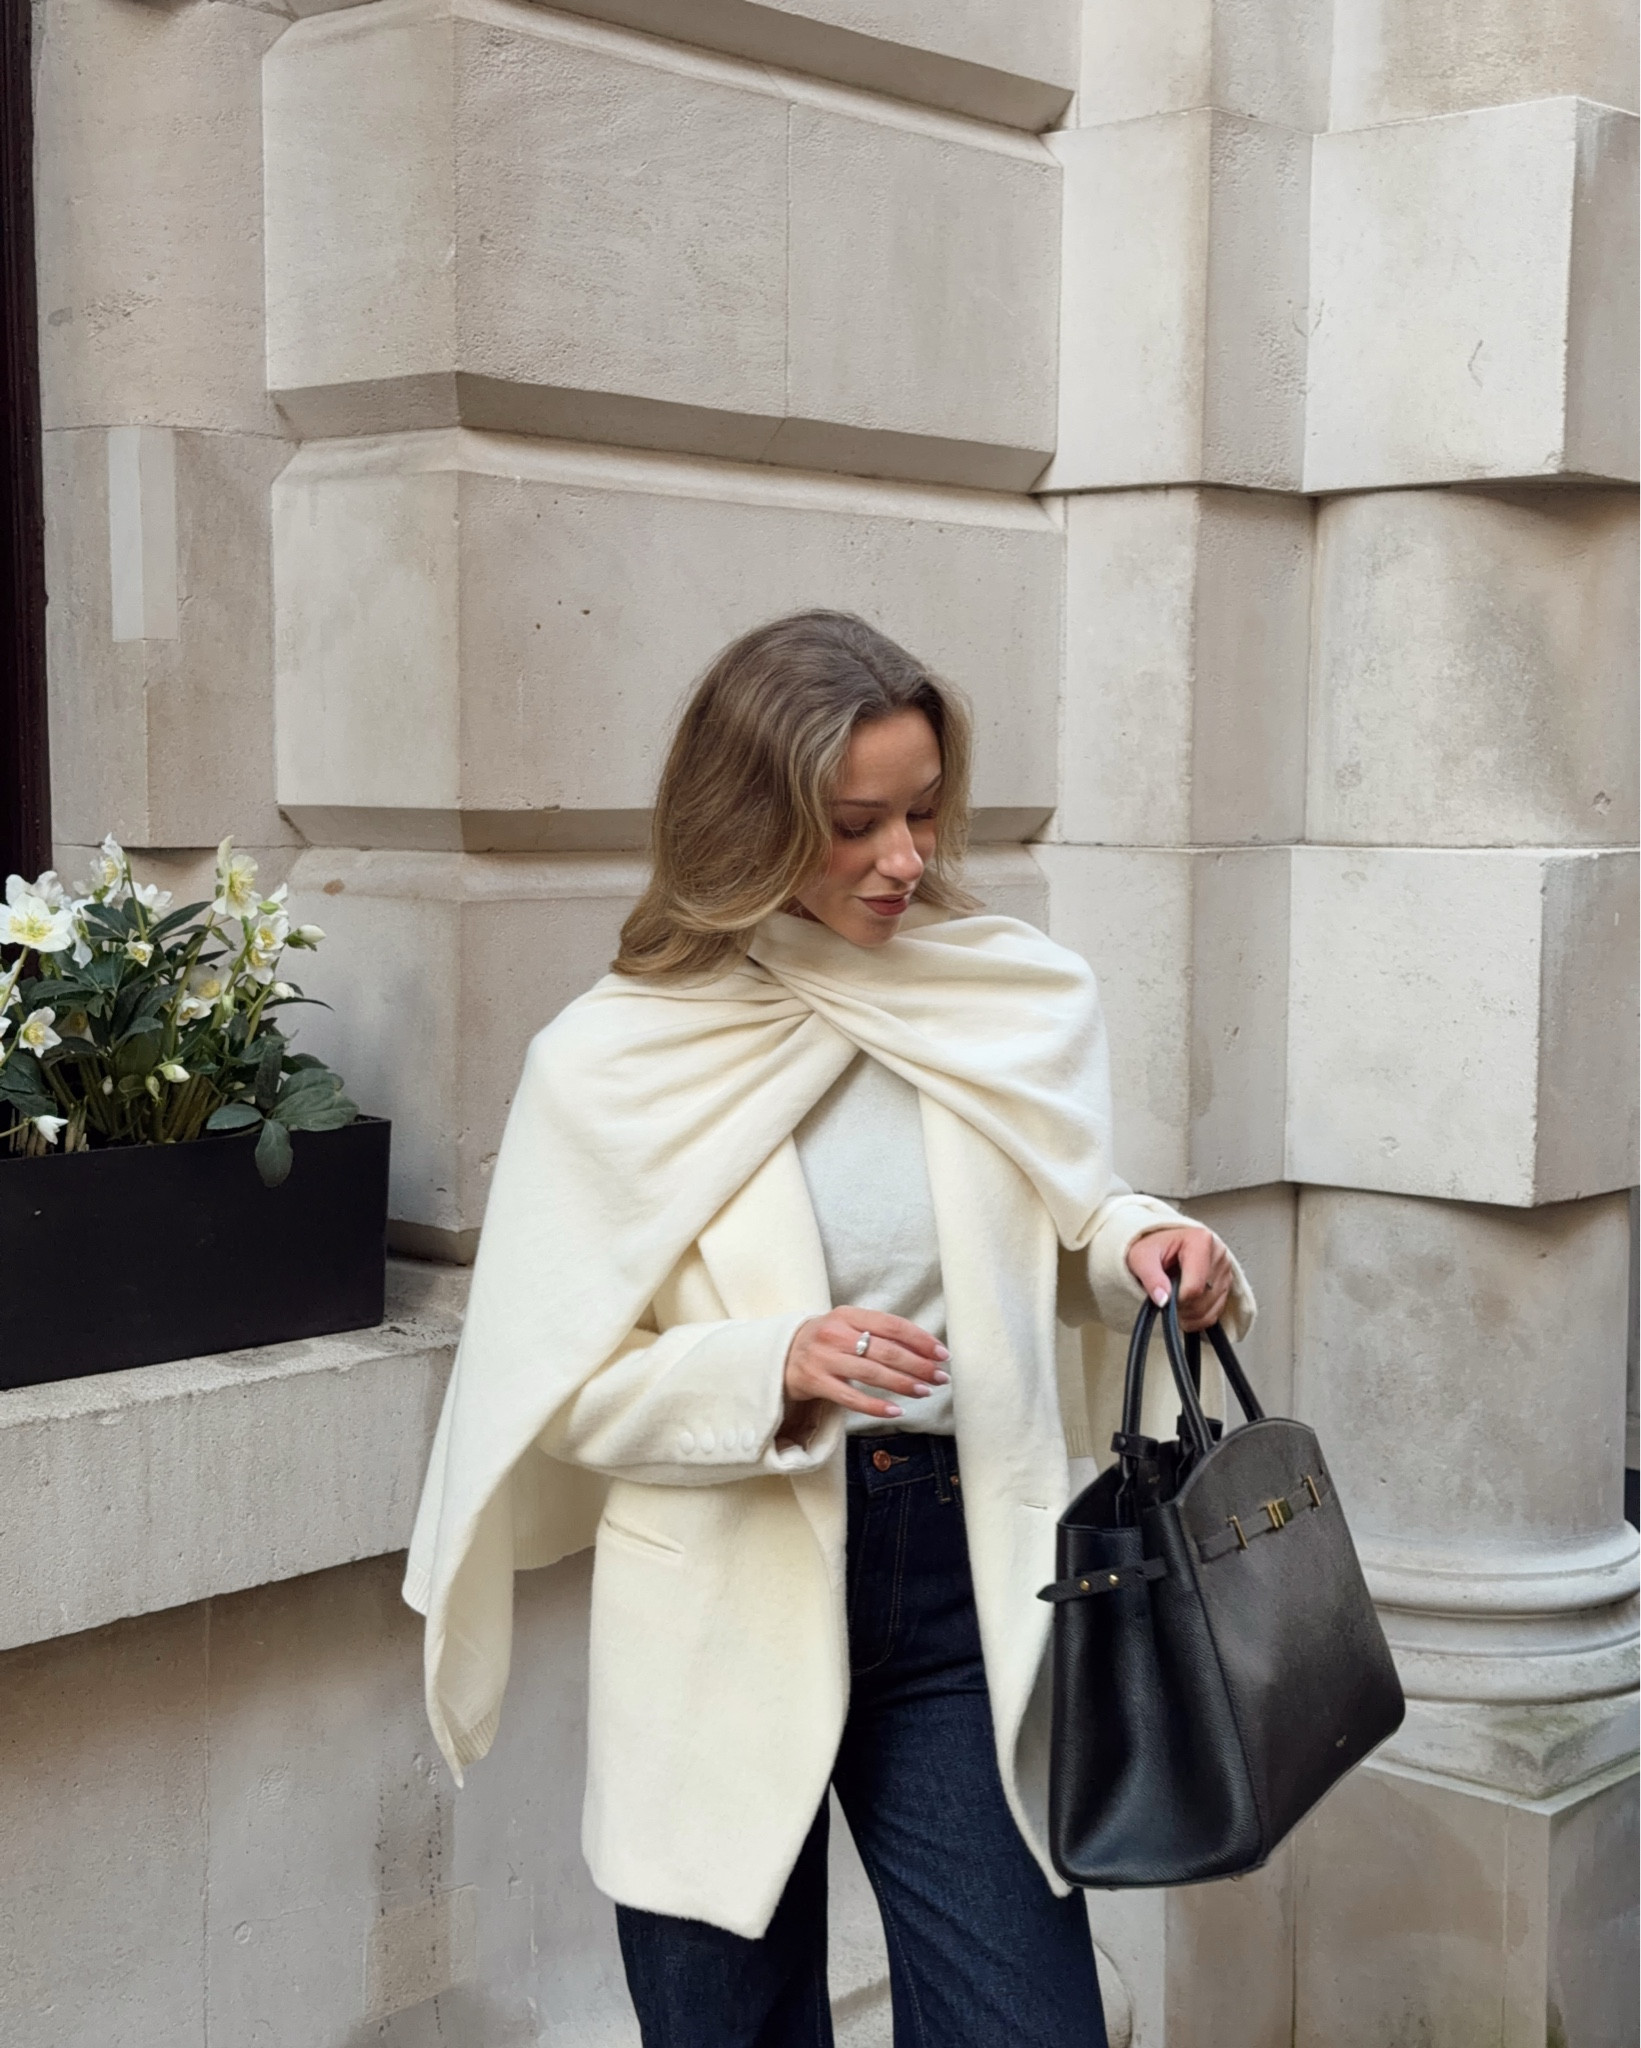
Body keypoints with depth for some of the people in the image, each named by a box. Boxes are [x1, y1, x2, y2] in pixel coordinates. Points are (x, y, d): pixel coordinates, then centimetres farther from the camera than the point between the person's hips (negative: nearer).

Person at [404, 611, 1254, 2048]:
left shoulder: (1023, 1002, -1)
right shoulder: (612, 1064, -7)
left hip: (961, 1576, 2)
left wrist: (1136, 1242, -8)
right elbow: (570, 1388, -6)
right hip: (727, 1615, -1)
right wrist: (774, 1367, -23)